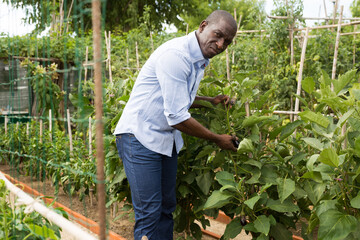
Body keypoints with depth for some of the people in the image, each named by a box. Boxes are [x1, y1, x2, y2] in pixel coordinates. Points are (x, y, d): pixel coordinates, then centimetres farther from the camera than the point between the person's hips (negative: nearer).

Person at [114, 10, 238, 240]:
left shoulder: (199, 60, 9)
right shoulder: (176, 55, -23)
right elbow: (177, 117, -24)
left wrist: (211, 100, 11)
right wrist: (218, 139, -12)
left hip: (166, 139, 10)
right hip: (140, 136, -9)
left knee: (167, 207, 13)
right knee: (149, 212, -7)